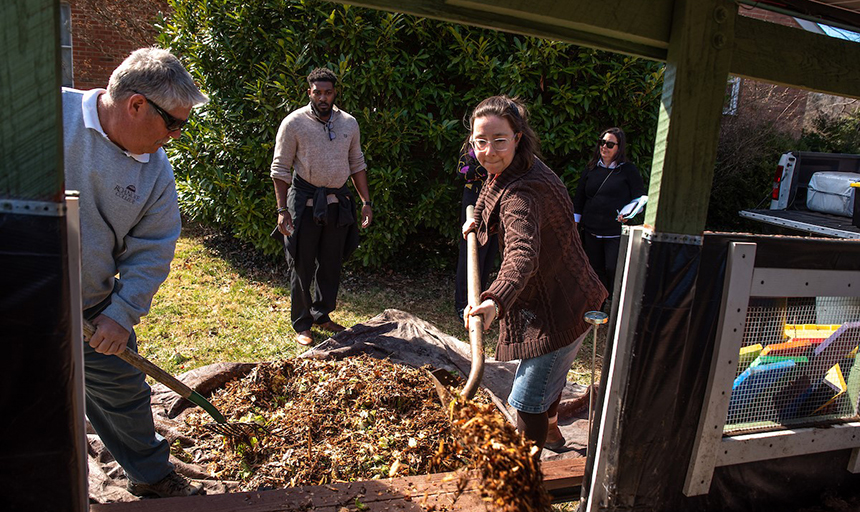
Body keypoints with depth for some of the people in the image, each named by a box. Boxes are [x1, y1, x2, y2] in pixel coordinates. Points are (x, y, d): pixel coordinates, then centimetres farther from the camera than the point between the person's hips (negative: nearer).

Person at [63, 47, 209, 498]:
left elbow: (151, 252, 0)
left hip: (91, 310, 4)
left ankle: (152, 477, 38)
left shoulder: (156, 171, -3)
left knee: (125, 393, 16)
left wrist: (121, 312, -8)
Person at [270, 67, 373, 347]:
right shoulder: (294, 123, -7)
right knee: (302, 265, 3)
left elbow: (357, 164, 13)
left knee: (331, 263, 12)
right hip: (305, 202, -4)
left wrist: (366, 202, 8)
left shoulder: (349, 123, 6)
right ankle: (301, 324, 19)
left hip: (338, 202, 4)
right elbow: (280, 169, -5)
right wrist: (282, 210, -10)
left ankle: (322, 315, 31)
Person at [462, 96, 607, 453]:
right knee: (548, 375, 33)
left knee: (528, 403, -6)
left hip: (559, 311, -11)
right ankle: (550, 433, 59)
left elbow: (523, 254, -50)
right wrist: (478, 220, 32)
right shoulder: (510, 171, 0)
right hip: (554, 300, 11)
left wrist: (495, 301, -65)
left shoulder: (523, 193, -32)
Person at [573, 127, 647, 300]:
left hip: (617, 232, -4)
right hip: (591, 231, 4)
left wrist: (629, 214, -18)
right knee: (596, 270, 11)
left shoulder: (629, 170, 0)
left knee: (614, 270, -7)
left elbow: (640, 197, 1)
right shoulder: (591, 169, 10)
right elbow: (579, 198, 14)